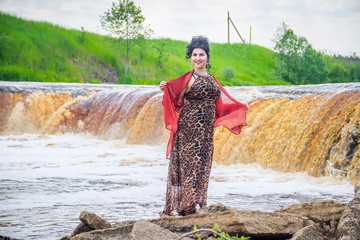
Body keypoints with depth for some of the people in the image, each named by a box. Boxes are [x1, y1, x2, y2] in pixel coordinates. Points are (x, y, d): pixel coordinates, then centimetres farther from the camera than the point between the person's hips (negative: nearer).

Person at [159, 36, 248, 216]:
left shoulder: (211, 80, 15)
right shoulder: (188, 79, -3)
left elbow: (220, 104, 21)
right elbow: (176, 101, -8)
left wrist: (241, 108, 25)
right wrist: (164, 89, -26)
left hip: (206, 130, 6)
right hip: (189, 127, -6)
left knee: (202, 163, 4)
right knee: (189, 161, -9)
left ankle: (193, 204, 7)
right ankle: (184, 205, -8)